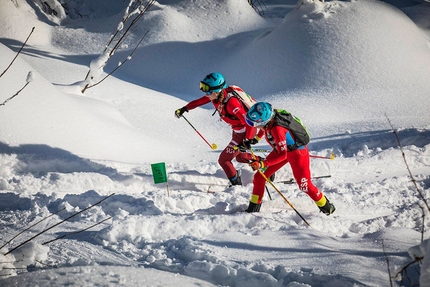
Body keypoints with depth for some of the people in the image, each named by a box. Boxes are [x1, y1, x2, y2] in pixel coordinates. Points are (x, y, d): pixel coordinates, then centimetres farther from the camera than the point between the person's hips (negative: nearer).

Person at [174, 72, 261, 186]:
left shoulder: (231, 102, -35)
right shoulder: (216, 95, -12)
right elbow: (199, 101, 6)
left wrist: (247, 140, -42)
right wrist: (184, 109, 3)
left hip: (246, 132, -9)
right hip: (237, 129, 9)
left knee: (223, 160, -6)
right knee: (240, 156, 29)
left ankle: (237, 185, 9)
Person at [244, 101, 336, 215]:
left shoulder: (277, 129, -40)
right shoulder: (268, 121, -18)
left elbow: (282, 155, -38)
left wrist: (262, 164, -44)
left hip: (297, 153, -8)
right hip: (281, 150, 8)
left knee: (304, 185, -2)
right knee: (259, 177, 3)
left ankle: (327, 208, 20)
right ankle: (254, 207, 18)